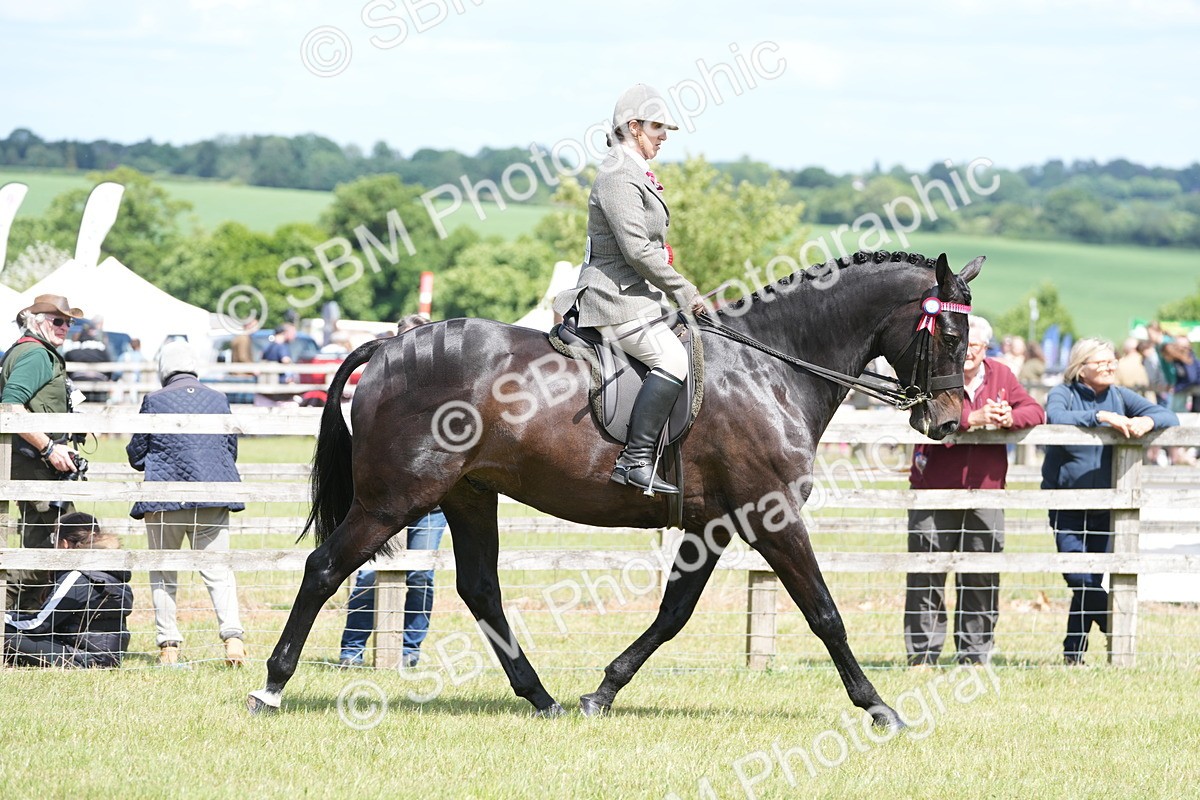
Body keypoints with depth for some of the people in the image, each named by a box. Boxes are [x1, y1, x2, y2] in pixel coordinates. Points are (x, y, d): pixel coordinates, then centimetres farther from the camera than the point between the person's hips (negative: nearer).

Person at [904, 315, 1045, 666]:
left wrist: (1010, 418, -16)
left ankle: (974, 654, 15)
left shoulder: (1000, 375, 10)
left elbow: (1035, 411, 6)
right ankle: (922, 655, 3)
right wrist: (974, 418, -28)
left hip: (985, 494, 4)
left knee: (983, 580, 7)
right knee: (928, 579, -2)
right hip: (935, 490, -3)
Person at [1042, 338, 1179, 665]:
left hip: (1104, 507, 3)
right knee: (1082, 581, -15)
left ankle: (1074, 653, 15)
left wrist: (1146, 422, -23)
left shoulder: (1120, 396, 6)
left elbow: (1169, 416, -1)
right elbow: (1056, 417, -27)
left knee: (1091, 583, 4)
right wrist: (1101, 416, -31)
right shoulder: (1063, 394, -4)